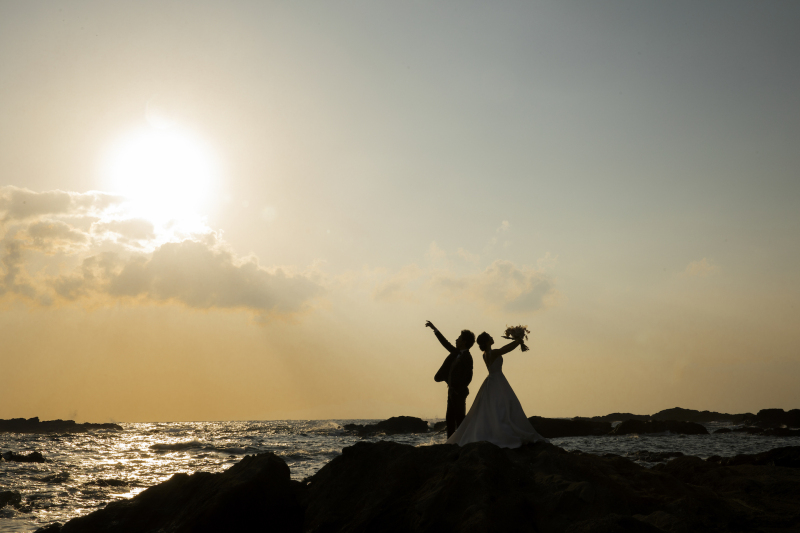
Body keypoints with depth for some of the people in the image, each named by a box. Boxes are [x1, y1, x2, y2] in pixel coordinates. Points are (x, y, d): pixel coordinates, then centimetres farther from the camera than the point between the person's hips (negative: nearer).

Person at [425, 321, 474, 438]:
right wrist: (434, 328, 26)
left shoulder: (467, 357, -12)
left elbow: (468, 377, -17)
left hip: (459, 392, -9)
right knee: (450, 418, 10)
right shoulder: (457, 353, 13)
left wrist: (458, 389, -13)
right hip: (452, 391, 9)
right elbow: (446, 343, 22)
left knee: (459, 418, -8)